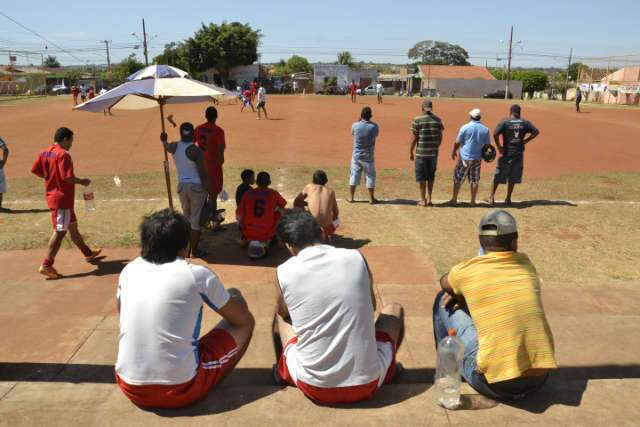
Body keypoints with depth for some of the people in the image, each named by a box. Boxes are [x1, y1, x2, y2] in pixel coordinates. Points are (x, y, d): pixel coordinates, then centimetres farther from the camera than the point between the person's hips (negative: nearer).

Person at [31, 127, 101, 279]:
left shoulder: (44, 153, 9)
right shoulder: (63, 154, -17)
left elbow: (35, 170, 9)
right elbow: (68, 177, -24)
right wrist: (82, 181, -7)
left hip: (52, 196, 10)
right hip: (62, 198, -10)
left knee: (72, 226, 19)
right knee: (60, 231, -6)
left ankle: (88, 253, 33)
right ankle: (47, 265, -5)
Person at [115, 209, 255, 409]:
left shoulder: (128, 271, 3)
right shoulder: (197, 275, -10)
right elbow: (243, 319, 3)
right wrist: (234, 298, 26)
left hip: (131, 388, 5)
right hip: (181, 389, -5)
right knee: (245, 323, 12)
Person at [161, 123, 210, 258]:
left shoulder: (175, 147, 2)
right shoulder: (195, 150, -16)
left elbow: (166, 147, 28)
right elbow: (203, 173, -15)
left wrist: (164, 141, 48)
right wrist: (207, 189, -7)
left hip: (182, 186, 6)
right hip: (196, 186, -6)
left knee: (186, 218, 17)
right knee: (196, 219, 2)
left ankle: (187, 250, 21)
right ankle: (195, 250, 8)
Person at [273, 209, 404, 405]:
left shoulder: (284, 272, -6)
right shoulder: (356, 258, -3)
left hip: (315, 388, 0)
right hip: (367, 384, 1)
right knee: (394, 310, 25)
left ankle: (282, 371, 49)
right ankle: (387, 369, 46)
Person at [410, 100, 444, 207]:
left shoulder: (417, 120, -8)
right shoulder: (437, 119, 3)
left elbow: (414, 138, -9)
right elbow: (440, 137, 5)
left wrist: (411, 151, 1)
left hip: (421, 153, -3)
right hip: (433, 153, 3)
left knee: (421, 177, 6)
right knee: (431, 176, 14)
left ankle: (423, 200, 9)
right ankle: (429, 199, 17)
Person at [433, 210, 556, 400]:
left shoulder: (467, 271, -5)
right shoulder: (526, 263, 6)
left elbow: (444, 283, 19)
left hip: (494, 384, -4)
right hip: (539, 379, 5)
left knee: (444, 301, 11)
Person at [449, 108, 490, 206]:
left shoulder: (465, 127, -9)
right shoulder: (485, 129, 2)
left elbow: (458, 142, -4)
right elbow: (488, 144, 5)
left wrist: (454, 152, 11)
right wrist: (484, 154, 21)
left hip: (465, 158, -3)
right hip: (477, 158, 3)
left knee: (458, 179, 8)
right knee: (475, 180, 11)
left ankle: (454, 199, 12)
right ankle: (473, 201, 13)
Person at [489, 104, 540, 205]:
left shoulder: (504, 122, -7)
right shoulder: (525, 123, 2)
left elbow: (495, 134, -19)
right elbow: (536, 132, -3)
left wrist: (499, 147, -9)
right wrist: (525, 141, 1)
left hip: (506, 153, -2)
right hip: (519, 153, 2)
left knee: (498, 176, 8)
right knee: (513, 177, 12)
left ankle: (492, 197, 9)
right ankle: (508, 199, 16)